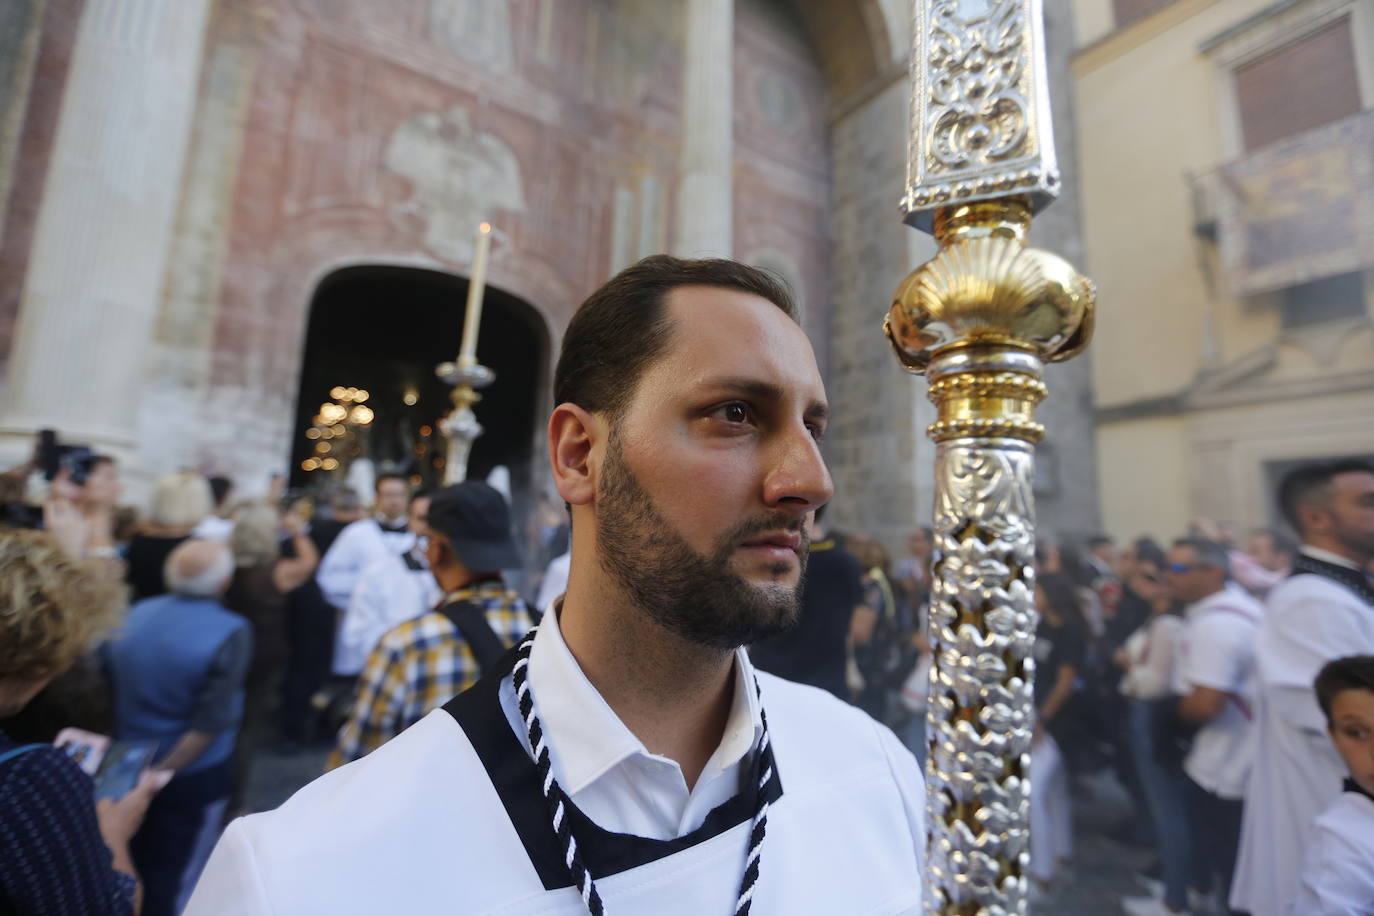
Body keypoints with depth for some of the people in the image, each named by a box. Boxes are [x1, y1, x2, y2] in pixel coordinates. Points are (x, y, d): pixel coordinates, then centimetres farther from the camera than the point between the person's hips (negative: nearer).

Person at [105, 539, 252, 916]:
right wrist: (163, 771, -11)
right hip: (194, 775, -5)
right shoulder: (231, 632, -25)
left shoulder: (135, 614, -9)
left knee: (134, 863, 30)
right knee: (174, 872, 19)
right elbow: (212, 722, -25)